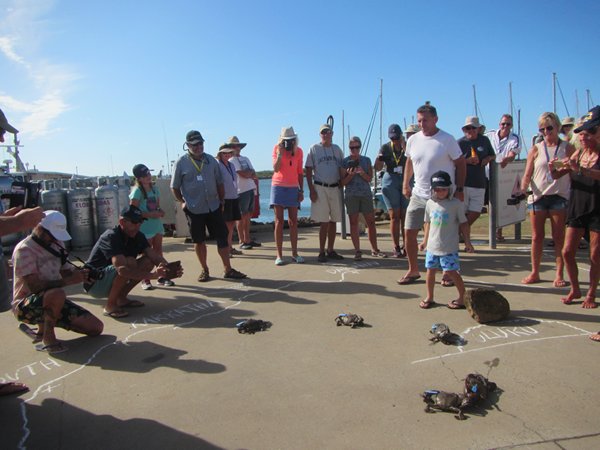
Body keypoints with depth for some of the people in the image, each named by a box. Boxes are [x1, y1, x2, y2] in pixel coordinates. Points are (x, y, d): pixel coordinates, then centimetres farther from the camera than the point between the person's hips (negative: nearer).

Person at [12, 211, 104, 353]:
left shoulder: (56, 244, 5)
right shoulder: (24, 249, -19)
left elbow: (65, 270, 6)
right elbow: (35, 286, -28)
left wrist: (80, 274, -16)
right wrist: (68, 281, -29)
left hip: (53, 300, 8)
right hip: (26, 305, -7)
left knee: (96, 327, -3)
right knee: (57, 294, -41)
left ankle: (44, 326, 15)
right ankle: (47, 338, -15)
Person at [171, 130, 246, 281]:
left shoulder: (211, 160, 7)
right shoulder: (181, 163, -2)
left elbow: (219, 183, 12)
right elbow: (175, 187, 2)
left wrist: (222, 201, 8)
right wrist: (182, 202, -4)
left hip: (214, 207, 3)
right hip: (194, 209, -2)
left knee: (222, 237, 1)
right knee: (199, 241, 7)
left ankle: (228, 269, 9)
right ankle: (204, 270, 21)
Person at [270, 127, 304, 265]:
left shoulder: (299, 151, 6)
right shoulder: (276, 148, -1)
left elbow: (300, 172, 9)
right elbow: (276, 168, -12)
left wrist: (301, 190, 5)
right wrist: (280, 154, -20)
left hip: (293, 188, 2)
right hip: (278, 186, -2)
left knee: (293, 221, 3)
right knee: (279, 221, -3)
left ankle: (295, 253, 9)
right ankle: (279, 255, -1)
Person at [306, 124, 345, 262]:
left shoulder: (337, 149, 13)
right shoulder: (314, 149, 2)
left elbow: (341, 170, 16)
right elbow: (308, 170, -2)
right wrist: (311, 190, -10)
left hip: (335, 188, 4)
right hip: (320, 188, -4)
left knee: (333, 221, 7)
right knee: (324, 222, -5)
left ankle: (331, 250, 16)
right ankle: (322, 252, 4)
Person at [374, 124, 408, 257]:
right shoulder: (385, 148, 3)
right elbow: (378, 168, 3)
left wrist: (406, 150, -18)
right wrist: (379, 159, -18)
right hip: (390, 182, 0)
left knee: (405, 216, 0)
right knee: (394, 216, -1)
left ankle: (405, 246, 9)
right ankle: (396, 248, 1)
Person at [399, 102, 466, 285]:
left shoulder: (447, 140, -8)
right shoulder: (413, 140, 4)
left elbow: (460, 164, -3)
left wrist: (460, 189, -7)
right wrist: (405, 184, 12)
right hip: (418, 195, 4)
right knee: (409, 232, 3)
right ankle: (413, 270, 19)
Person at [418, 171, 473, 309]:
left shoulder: (456, 204, -6)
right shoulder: (430, 203, 7)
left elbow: (463, 223, -1)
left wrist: (467, 241, -3)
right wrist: (425, 241, 16)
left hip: (449, 247, -4)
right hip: (432, 246, 5)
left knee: (451, 271, -5)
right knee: (430, 270, 9)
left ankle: (463, 297, 13)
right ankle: (429, 297, 24)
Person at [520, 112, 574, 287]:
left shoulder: (567, 148, 6)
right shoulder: (536, 150, 7)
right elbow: (527, 174, 2)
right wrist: (522, 189, -13)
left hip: (559, 196, -1)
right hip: (537, 197, 1)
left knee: (559, 237, 2)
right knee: (537, 237, 5)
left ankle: (559, 275, 9)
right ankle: (534, 273, 15)